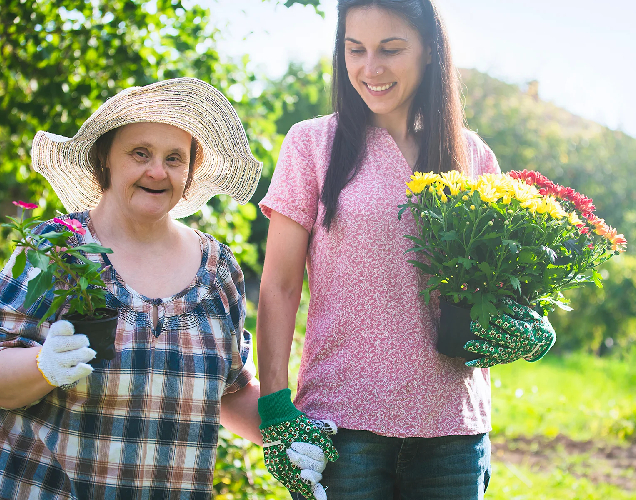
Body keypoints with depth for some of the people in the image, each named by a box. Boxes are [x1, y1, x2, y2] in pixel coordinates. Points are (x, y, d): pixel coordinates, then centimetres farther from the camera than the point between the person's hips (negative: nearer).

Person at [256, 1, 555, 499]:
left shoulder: (473, 156, 9)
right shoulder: (314, 143, 0)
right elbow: (279, 288, -2)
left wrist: (527, 332, -6)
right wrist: (276, 407, -11)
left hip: (454, 429, 3)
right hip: (344, 420, -3)